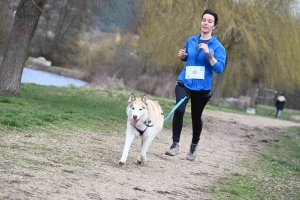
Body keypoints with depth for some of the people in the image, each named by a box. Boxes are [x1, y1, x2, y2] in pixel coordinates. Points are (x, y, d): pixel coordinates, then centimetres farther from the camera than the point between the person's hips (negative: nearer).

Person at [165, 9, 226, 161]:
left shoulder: (217, 47, -8)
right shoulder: (191, 41, 5)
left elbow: (219, 69, -18)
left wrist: (208, 54, -27)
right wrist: (181, 55, 0)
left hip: (202, 87, -2)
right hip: (184, 83, 2)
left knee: (196, 117, 12)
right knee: (179, 109, -22)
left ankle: (194, 146, 37)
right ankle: (175, 144, -14)